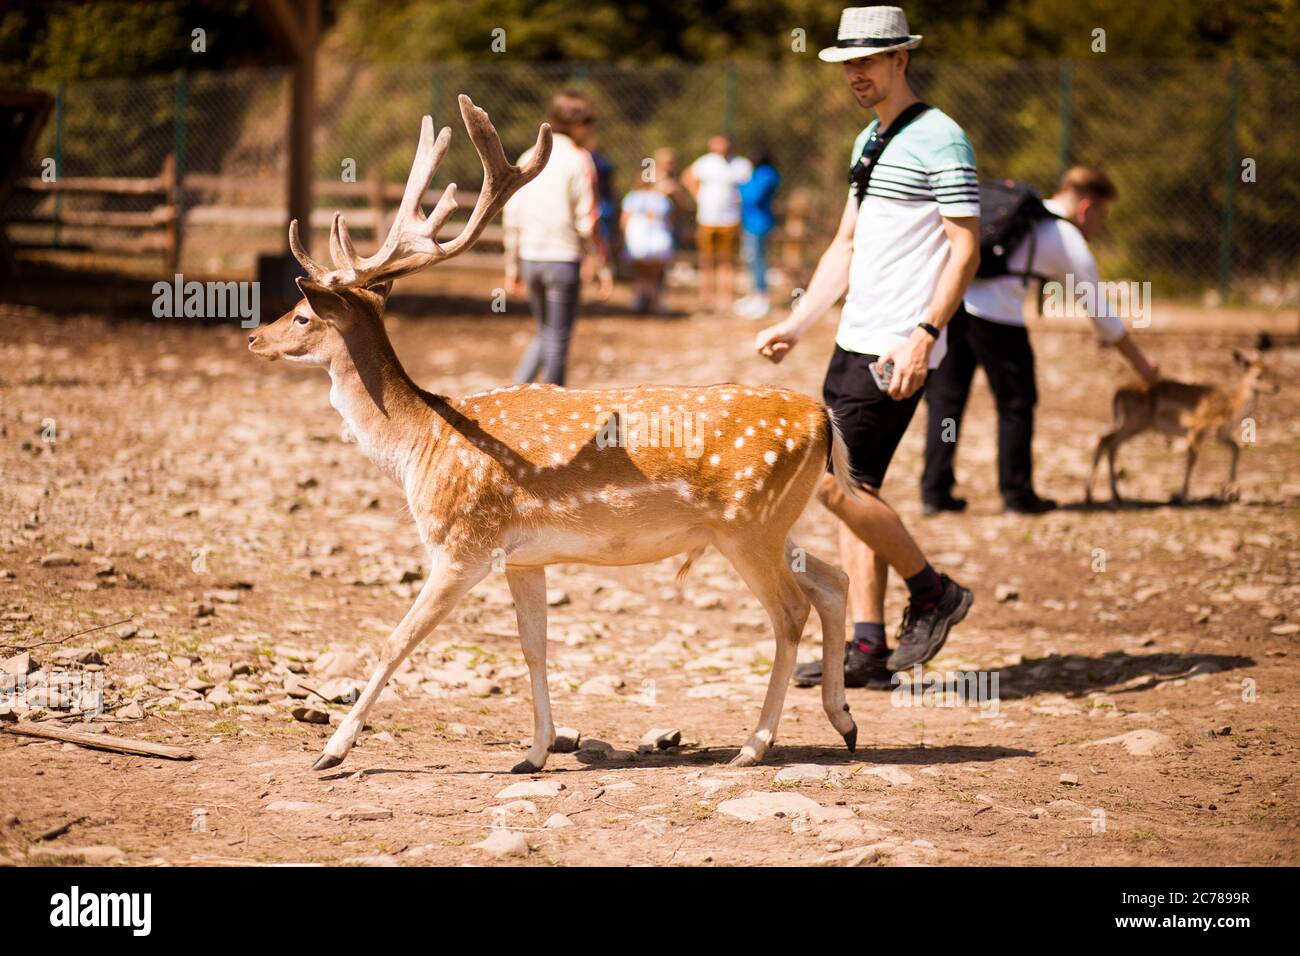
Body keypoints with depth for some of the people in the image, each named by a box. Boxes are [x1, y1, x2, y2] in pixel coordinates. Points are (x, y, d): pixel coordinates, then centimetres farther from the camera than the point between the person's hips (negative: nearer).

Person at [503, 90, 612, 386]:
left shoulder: (529, 158, 7)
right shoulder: (578, 160, -10)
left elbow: (512, 217, 7)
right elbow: (586, 223, -13)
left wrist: (512, 268, 14)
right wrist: (603, 268, -6)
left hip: (530, 259, 5)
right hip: (564, 258, -5)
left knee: (544, 335, 19)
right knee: (557, 340, 5)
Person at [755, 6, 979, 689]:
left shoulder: (939, 140, -10)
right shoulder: (868, 143, 18)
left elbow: (965, 248, -15)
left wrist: (922, 337, -23)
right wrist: (796, 324, 18)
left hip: (897, 350, -9)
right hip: (854, 343, 9)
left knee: (836, 483, -13)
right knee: (852, 489, 6)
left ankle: (933, 594, 4)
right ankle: (867, 651, 9)